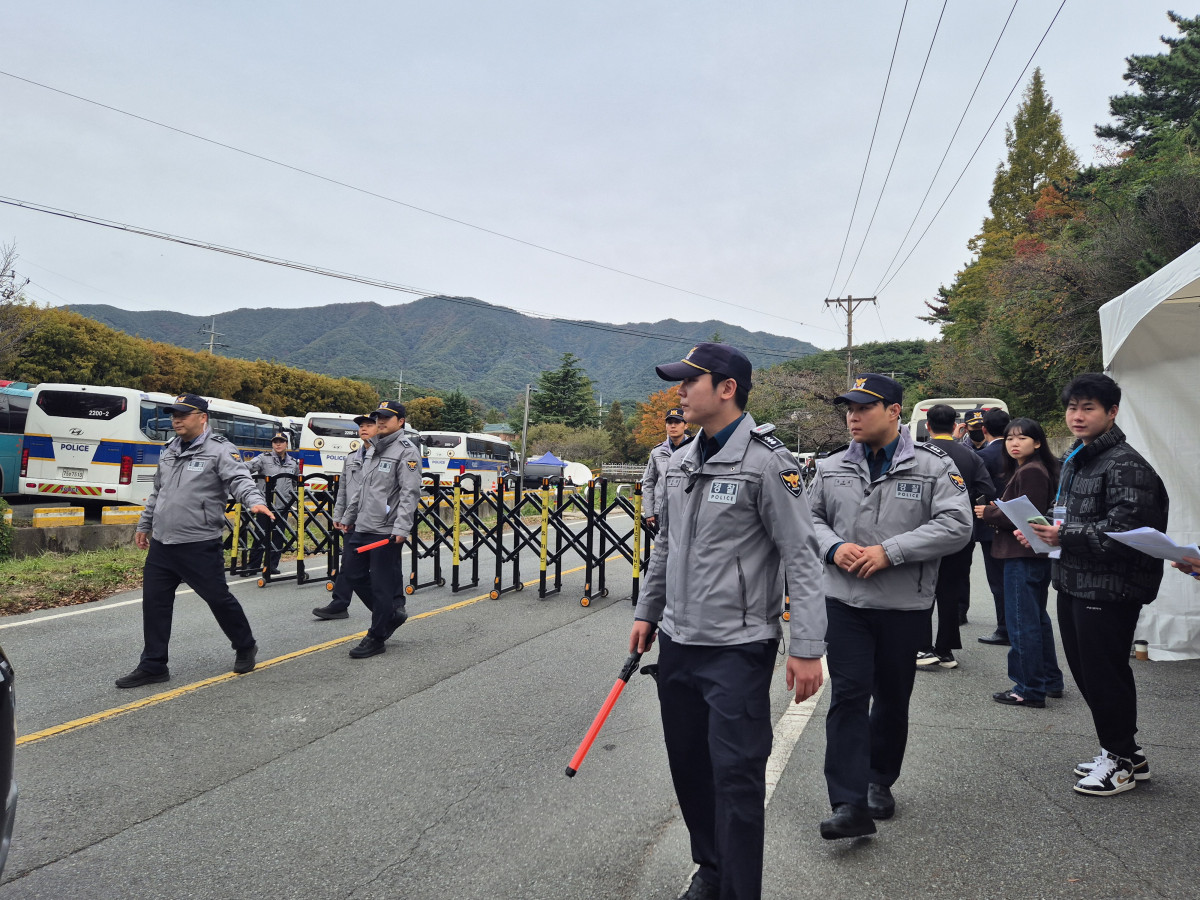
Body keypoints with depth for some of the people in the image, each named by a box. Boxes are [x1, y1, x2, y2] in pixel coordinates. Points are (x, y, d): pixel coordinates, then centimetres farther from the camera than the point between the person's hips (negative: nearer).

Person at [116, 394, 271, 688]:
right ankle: (153, 666, 20)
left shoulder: (220, 450, -9)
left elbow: (240, 480, -23)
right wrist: (144, 525, 30)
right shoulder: (169, 451, 15)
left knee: (218, 598, 3)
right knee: (154, 604, 8)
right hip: (161, 545, 7)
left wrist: (255, 502, -42)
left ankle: (245, 648, 25)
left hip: (200, 546, -7)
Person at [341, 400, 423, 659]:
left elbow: (410, 493, -18)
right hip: (361, 529, 9)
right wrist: (350, 516, 25)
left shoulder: (406, 451, -9)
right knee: (355, 575, 12)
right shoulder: (373, 449, 18)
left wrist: (402, 528, -25)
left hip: (386, 531, -9)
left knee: (382, 584, -1)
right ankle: (391, 612, 29)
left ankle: (376, 638, 11)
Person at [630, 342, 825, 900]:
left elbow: (801, 558, -15)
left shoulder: (766, 463, -13)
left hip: (739, 648, -7)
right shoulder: (680, 463, 10)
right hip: (677, 642, 7)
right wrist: (647, 613, 19)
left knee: (735, 775, -3)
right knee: (688, 765, 16)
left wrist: (807, 649, -19)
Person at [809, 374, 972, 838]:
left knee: (892, 700, 14)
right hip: (845, 603, 1)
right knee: (848, 696, -7)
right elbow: (811, 517, 14)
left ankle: (880, 782, 36)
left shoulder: (933, 465, -4)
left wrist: (890, 551, -19)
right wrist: (834, 547, -9)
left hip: (905, 606, -1)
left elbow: (956, 525, -12)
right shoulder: (832, 468, 7)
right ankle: (850, 804, -5)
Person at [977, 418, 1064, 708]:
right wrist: (998, 510, 4)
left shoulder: (1030, 472, -16)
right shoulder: (1024, 470, 17)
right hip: (1036, 556, 11)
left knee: (1022, 623, -5)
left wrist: (989, 513, -11)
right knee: (1037, 619, 19)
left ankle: (1030, 690, 1)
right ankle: (1051, 681, 30)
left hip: (1023, 557, -11)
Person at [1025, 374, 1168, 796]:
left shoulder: (1125, 464, -13)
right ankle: (1123, 752, 30)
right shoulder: (1074, 460, 16)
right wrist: (1041, 531, 9)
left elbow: (1124, 528, -22)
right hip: (1072, 582, 10)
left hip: (1108, 588, -9)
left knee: (1105, 674, -1)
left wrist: (1065, 536, -23)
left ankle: (1122, 760, 17)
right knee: (1084, 671, 16)